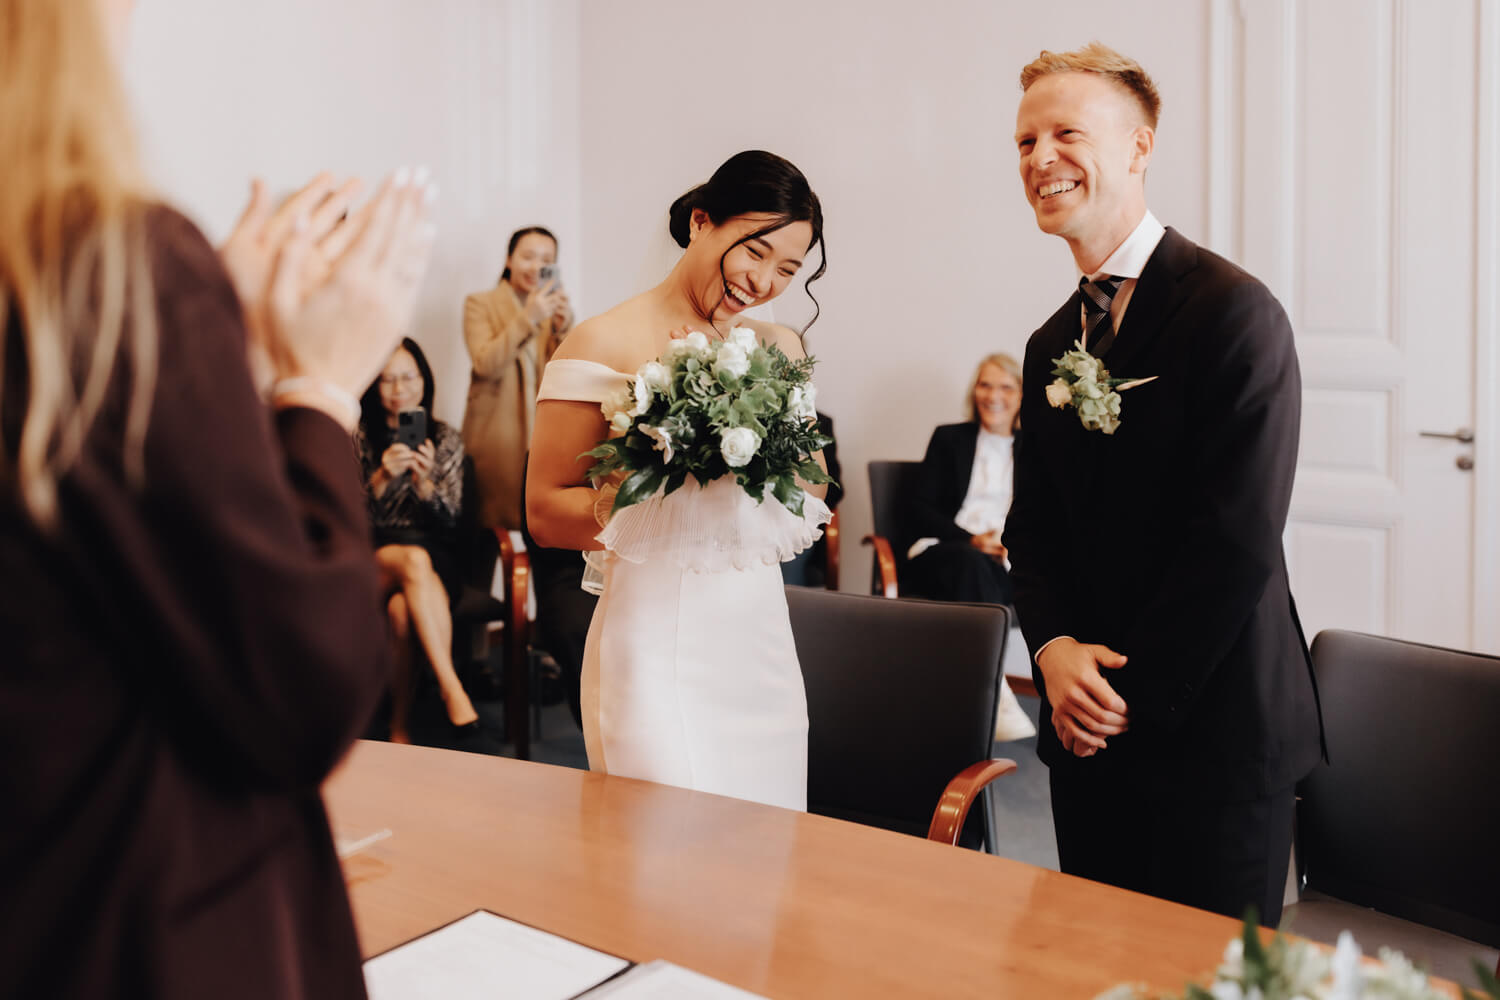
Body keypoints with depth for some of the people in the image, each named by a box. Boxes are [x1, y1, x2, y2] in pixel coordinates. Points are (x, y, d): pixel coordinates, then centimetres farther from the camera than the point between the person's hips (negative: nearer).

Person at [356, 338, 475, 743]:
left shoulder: (445, 440, 9)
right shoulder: (357, 439, 5)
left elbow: (449, 520, 1)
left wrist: (424, 481, -19)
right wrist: (382, 478, -21)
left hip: (434, 561, 1)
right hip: (372, 560, -1)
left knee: (402, 608, -35)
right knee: (414, 559, -37)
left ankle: (401, 726, -26)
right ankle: (451, 687, -38)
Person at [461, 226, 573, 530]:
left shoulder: (553, 305, 15)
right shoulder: (480, 304, 4)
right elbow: (486, 365, -12)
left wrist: (562, 329, -10)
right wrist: (528, 319, -20)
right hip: (498, 434, -3)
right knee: (498, 518, -5)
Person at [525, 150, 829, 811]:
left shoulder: (780, 348, 12)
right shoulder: (605, 346, -5)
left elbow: (812, 504, 16)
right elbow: (545, 513, -6)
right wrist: (644, 493, -21)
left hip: (761, 637, 6)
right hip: (657, 645, -5)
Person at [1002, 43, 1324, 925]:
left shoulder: (1235, 312, -13)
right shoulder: (1052, 345, 11)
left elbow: (1237, 540, -18)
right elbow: (1033, 526, 10)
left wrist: (1130, 695, -13)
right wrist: (1055, 649, -9)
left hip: (1212, 729, -6)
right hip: (1089, 736, 7)